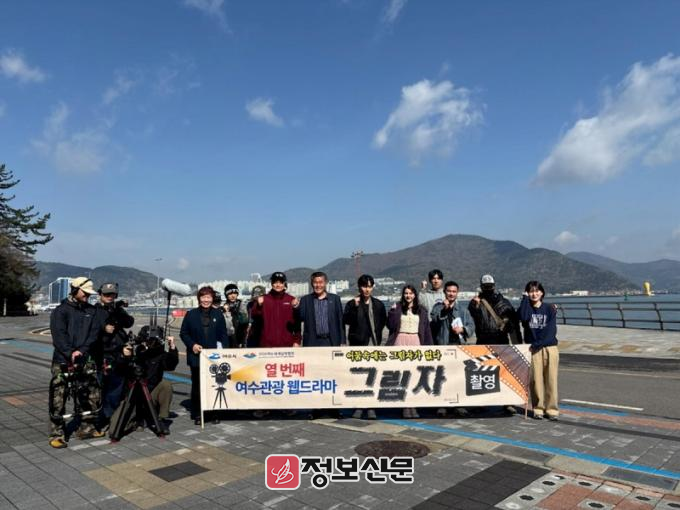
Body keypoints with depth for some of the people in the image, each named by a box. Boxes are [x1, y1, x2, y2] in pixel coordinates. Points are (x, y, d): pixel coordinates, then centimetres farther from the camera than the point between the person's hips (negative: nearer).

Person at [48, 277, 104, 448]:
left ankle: (87, 428, 20)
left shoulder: (91, 311, 10)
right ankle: (57, 434, 6)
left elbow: (93, 333, 2)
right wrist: (70, 354, -22)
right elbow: (58, 335, -11)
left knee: (93, 395, 5)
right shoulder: (61, 311, -2)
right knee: (58, 398, -4)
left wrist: (81, 351, -13)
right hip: (63, 360, -4)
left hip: (85, 359, 4)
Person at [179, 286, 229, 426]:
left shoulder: (218, 314, 7)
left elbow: (223, 335, 7)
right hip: (196, 356, -1)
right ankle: (197, 414, 16)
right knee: (197, 385, 6)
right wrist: (192, 345, -8)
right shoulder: (191, 314, 4)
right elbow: (183, 333, 6)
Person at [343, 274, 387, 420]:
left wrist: (377, 334, 11)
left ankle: (371, 407, 12)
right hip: (358, 344, -1)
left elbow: (383, 321, 20)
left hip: (374, 345, 2)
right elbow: (346, 320, -14)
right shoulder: (352, 304, 1)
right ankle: (358, 406, 11)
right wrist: (355, 307, -24)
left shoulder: (378, 304, 9)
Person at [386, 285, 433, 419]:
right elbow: (390, 325, 1)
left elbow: (426, 329, 10)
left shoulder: (421, 310, 11)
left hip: (416, 342, 1)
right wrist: (393, 311, -10)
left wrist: (428, 346, 4)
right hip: (401, 341, -1)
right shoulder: (397, 308, 7)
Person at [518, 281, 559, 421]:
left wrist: (539, 342, -16)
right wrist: (525, 298, -9)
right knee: (536, 379, 1)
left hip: (550, 347, 0)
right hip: (533, 349, 0)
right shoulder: (526, 307, 7)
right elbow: (523, 317, -17)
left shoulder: (549, 308, 5)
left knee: (551, 379, 1)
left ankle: (552, 409, 9)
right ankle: (538, 408, 11)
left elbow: (551, 329, -5)